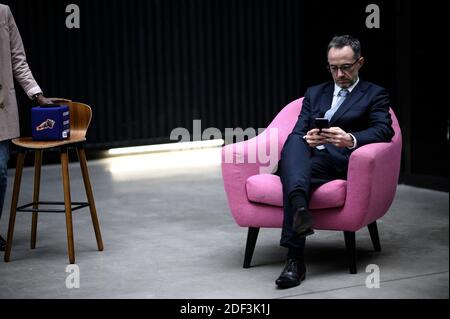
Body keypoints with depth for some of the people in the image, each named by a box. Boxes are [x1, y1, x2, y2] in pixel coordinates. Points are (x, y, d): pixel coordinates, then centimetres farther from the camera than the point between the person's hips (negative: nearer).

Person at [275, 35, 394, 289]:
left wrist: (351, 140, -24)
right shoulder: (314, 93, 29)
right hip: (306, 156, 3)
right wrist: (306, 140, -10)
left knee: (292, 173, -34)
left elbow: (384, 131, -3)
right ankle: (300, 208, -58)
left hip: (338, 161, -3)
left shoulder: (375, 95, 15)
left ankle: (295, 260, -40)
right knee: (294, 141, -34)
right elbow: (297, 132, 17)